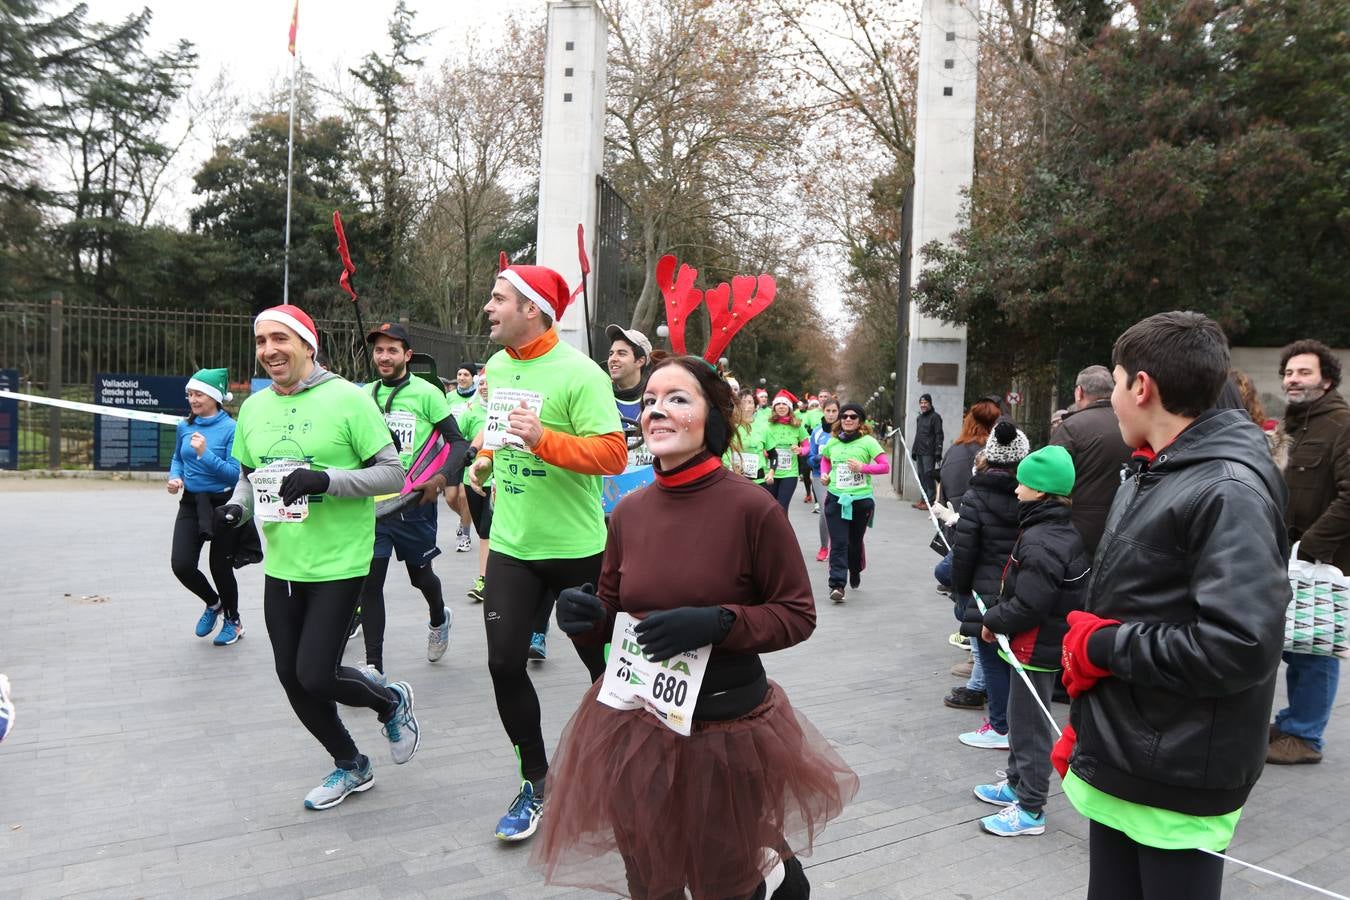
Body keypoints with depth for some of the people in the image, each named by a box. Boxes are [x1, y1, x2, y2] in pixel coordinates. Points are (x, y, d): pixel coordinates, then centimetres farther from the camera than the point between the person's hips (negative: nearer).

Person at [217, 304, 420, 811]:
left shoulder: (348, 398, -11)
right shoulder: (254, 407, 7)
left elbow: (392, 473, -12)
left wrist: (327, 479, -24)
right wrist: (236, 508, -1)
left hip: (338, 564, -6)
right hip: (281, 566, 7)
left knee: (316, 677, -10)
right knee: (292, 680, 12)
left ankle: (392, 702, 23)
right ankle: (350, 766, 34)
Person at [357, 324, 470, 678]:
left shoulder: (426, 393, -6)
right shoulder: (365, 395, 7)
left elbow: (458, 441, -7)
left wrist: (441, 479, -21)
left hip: (414, 501, -3)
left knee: (420, 573, 14)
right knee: (370, 580, -3)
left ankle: (438, 619, 48)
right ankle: (373, 665, 5)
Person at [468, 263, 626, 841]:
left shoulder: (578, 372, -16)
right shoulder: (496, 366, 6)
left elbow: (613, 453, -22)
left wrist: (544, 439, -32)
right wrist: (485, 459, 8)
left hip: (576, 548, -5)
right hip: (511, 546, 6)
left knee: (600, 663, 11)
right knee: (505, 664, 0)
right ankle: (536, 783, 20)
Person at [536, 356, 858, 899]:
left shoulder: (751, 508, -17)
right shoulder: (629, 511, -3)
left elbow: (798, 615, -11)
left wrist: (718, 623, -25)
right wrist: (585, 618, -12)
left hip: (729, 730, -4)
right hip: (637, 727, 4)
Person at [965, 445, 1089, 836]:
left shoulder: (1040, 542, -26)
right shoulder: (1064, 531, 7)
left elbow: (1028, 605, -28)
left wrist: (992, 621, -13)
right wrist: (995, 612, 12)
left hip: (1037, 646, -10)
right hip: (1050, 640, 10)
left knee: (1029, 724, 1)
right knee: (1021, 716, 23)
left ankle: (1030, 810, 12)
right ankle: (1017, 783, 38)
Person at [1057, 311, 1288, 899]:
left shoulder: (1229, 491, -18)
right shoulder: (1147, 480, 10)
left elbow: (1241, 647, -29)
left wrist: (1103, 646, -17)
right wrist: (1084, 726, 17)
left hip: (1177, 782, -8)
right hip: (1115, 762, 8)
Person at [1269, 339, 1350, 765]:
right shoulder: (1292, 426, 16)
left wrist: (1307, 547, -21)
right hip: (1290, 557, 8)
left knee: (1315, 648, 1)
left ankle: (1304, 735, 10)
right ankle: (1292, 723, 26)